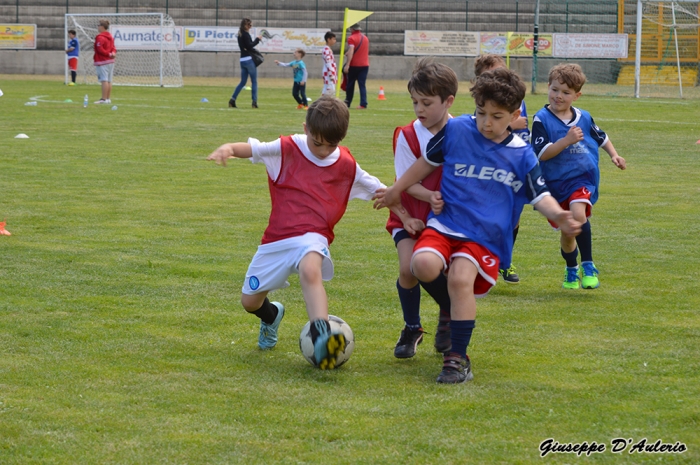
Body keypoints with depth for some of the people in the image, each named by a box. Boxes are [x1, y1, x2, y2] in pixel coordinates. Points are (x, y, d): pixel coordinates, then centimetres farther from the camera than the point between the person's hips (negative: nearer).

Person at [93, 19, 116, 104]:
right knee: (109, 81, 12)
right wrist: (113, 53, -4)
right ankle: (108, 98, 16)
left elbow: (100, 49, -21)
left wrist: (109, 54, -13)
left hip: (102, 62, -9)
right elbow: (113, 47, 15)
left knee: (104, 80, -10)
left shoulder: (100, 37, -14)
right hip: (110, 61, 9)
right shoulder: (110, 37, 15)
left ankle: (104, 99, -11)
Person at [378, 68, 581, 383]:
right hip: (445, 224, 2)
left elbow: (540, 196, 1)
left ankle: (458, 358, -14)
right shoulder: (456, 130, 1)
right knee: (424, 265, -28)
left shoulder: (521, 155, 0)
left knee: (461, 280, -28)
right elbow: (428, 162, 17)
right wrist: (396, 191, 25)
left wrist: (559, 216, -21)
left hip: (486, 236, -2)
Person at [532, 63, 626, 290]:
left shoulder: (584, 117, 2)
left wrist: (614, 155, 9)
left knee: (578, 214, -29)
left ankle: (588, 266, -19)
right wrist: (567, 140, -28)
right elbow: (541, 153, -19)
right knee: (567, 232, 10)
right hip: (555, 183, 0)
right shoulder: (542, 119, -10)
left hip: (583, 178, 0)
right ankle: (571, 269, 39)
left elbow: (600, 137, 22)